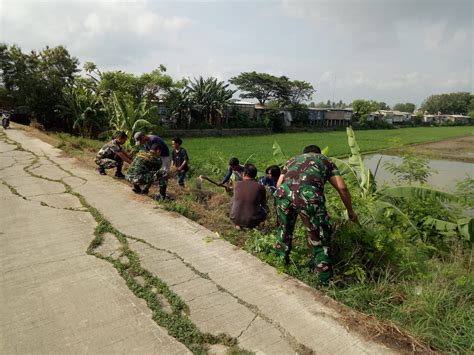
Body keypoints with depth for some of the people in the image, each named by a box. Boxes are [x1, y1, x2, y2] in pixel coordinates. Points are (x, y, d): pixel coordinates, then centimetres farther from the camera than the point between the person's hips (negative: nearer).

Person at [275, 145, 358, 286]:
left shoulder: (292, 160, 38)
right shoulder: (325, 160, 33)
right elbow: (342, 188, 22)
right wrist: (350, 212, 33)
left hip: (284, 192, 3)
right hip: (309, 195, -3)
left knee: (284, 230, 29)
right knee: (319, 238, 14)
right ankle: (325, 280, 24)